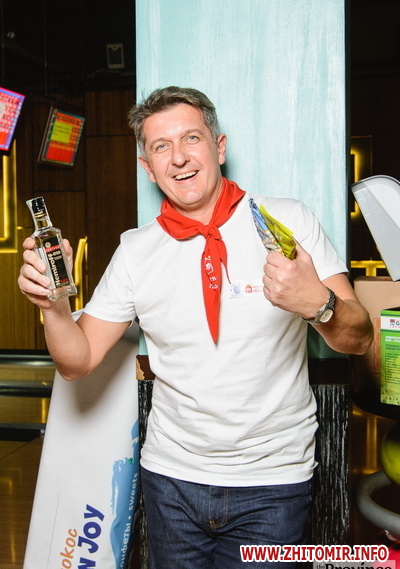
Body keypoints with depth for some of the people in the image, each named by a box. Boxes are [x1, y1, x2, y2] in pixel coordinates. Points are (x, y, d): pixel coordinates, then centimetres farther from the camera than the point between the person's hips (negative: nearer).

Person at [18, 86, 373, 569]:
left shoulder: (289, 222, -9)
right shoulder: (135, 252, -1)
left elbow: (357, 340, -9)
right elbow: (78, 361, 0)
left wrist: (317, 303, -30)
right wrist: (52, 303, -19)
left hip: (272, 480, -2)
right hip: (171, 478, 3)